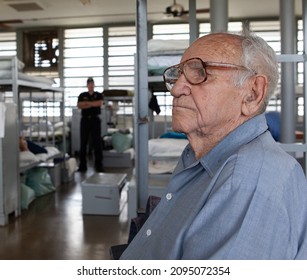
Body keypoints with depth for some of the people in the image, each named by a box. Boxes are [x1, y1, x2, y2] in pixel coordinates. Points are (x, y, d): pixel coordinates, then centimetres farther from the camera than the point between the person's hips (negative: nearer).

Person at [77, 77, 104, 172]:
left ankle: (99, 165, 2)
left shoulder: (99, 95, 8)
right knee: (83, 143, 1)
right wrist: (92, 104, -10)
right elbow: (79, 106, -5)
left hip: (95, 120, -1)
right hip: (85, 120, 1)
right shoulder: (82, 95, 10)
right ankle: (82, 165, 7)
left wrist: (86, 103, -7)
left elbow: (99, 103, -11)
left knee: (97, 143, -2)